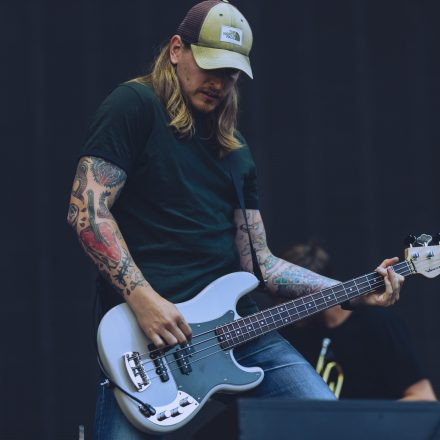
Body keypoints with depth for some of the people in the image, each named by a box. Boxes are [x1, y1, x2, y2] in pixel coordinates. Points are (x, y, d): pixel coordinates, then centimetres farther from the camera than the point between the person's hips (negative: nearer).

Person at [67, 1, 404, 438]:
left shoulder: (235, 150, 20)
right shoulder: (134, 106, -1)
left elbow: (258, 262, 16)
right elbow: (87, 210, -11)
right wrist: (142, 298, -19)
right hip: (147, 335, -6)